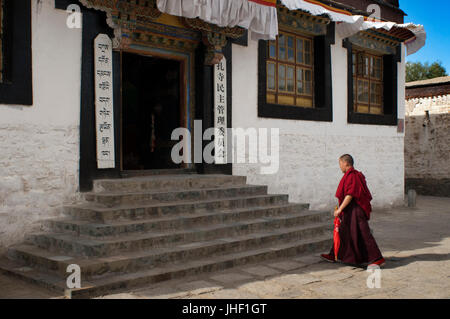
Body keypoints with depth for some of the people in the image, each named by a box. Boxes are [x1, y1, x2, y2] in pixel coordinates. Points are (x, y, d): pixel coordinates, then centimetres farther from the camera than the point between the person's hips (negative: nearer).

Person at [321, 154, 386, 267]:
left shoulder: (351, 176, -18)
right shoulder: (356, 175, 13)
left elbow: (350, 195, -23)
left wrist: (340, 209, -21)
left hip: (354, 210, -11)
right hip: (351, 211, 11)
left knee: (362, 234, -8)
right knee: (343, 232, 17)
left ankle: (378, 259, -5)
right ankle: (334, 256, 26)